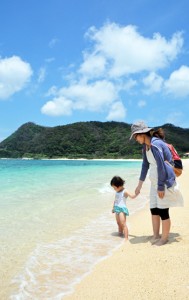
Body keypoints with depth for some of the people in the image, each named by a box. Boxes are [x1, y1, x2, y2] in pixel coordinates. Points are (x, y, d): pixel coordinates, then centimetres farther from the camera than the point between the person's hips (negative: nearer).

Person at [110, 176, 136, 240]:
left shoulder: (124, 192, -13)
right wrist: (113, 208, 24)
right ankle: (120, 235, 30)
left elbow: (132, 196, -21)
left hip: (122, 209, -8)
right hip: (117, 209, 8)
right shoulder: (117, 192, 10)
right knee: (119, 223, 17)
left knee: (123, 224, -11)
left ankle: (126, 238, -10)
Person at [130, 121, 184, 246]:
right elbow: (145, 165, 14)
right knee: (153, 210, 10)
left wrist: (160, 187, -18)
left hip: (165, 181, -9)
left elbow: (161, 166, -21)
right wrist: (140, 185, 17)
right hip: (155, 181, 9)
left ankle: (164, 238, 15)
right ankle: (156, 236, 23)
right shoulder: (146, 146, 8)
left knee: (162, 211, -1)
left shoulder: (155, 144, -20)